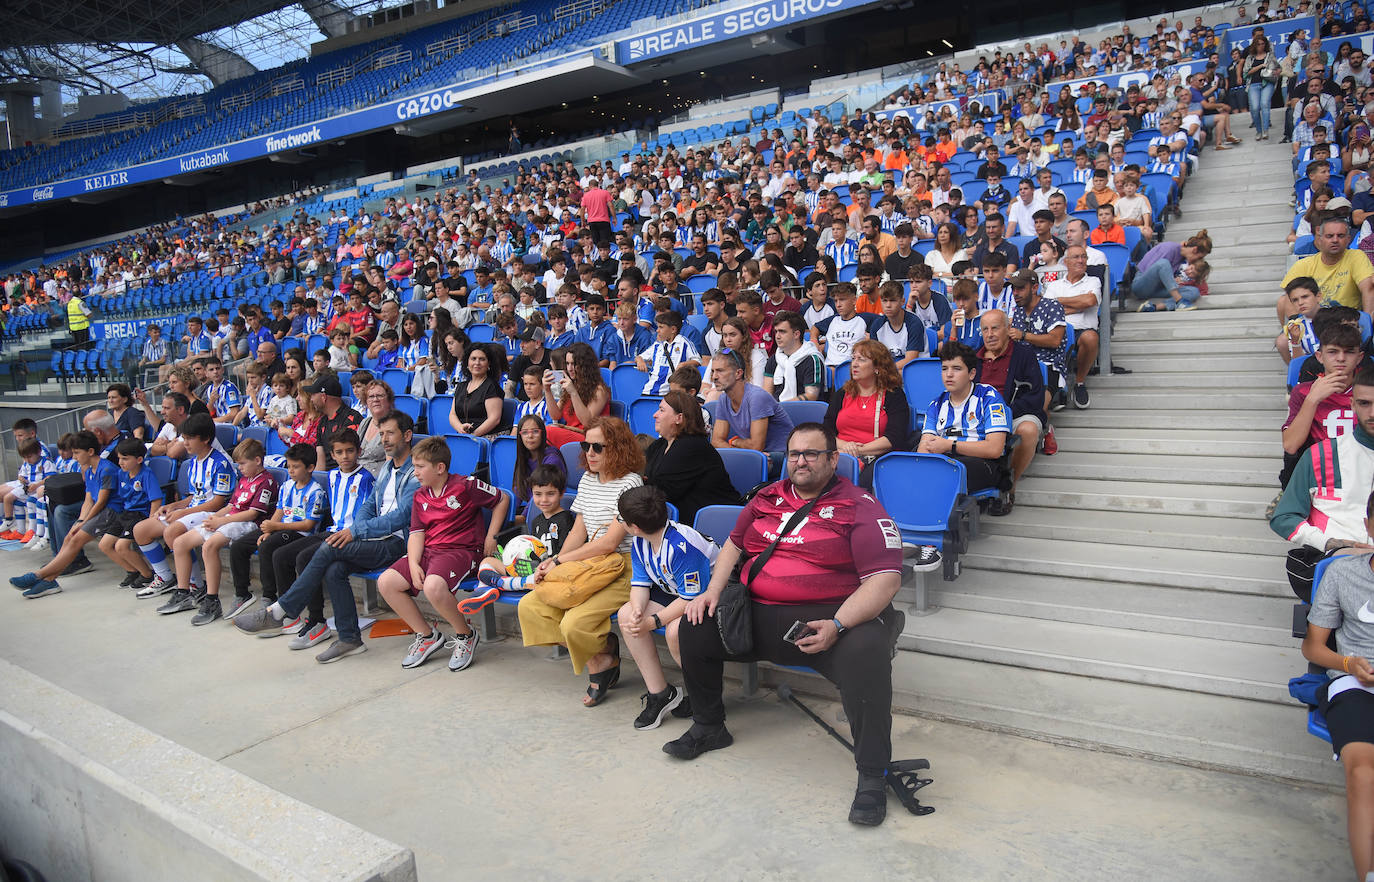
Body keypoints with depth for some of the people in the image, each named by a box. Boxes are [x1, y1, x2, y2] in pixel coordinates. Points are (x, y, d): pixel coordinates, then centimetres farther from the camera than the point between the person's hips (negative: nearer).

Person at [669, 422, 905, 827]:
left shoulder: (860, 508, -4)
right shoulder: (767, 498, 14)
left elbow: (885, 578, -14)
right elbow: (734, 544, 25)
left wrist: (837, 626, -27)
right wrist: (712, 591, 7)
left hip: (826, 616, -5)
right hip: (758, 615, 6)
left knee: (865, 652, -35)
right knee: (694, 626, -6)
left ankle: (872, 776, -17)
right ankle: (709, 728, 18)